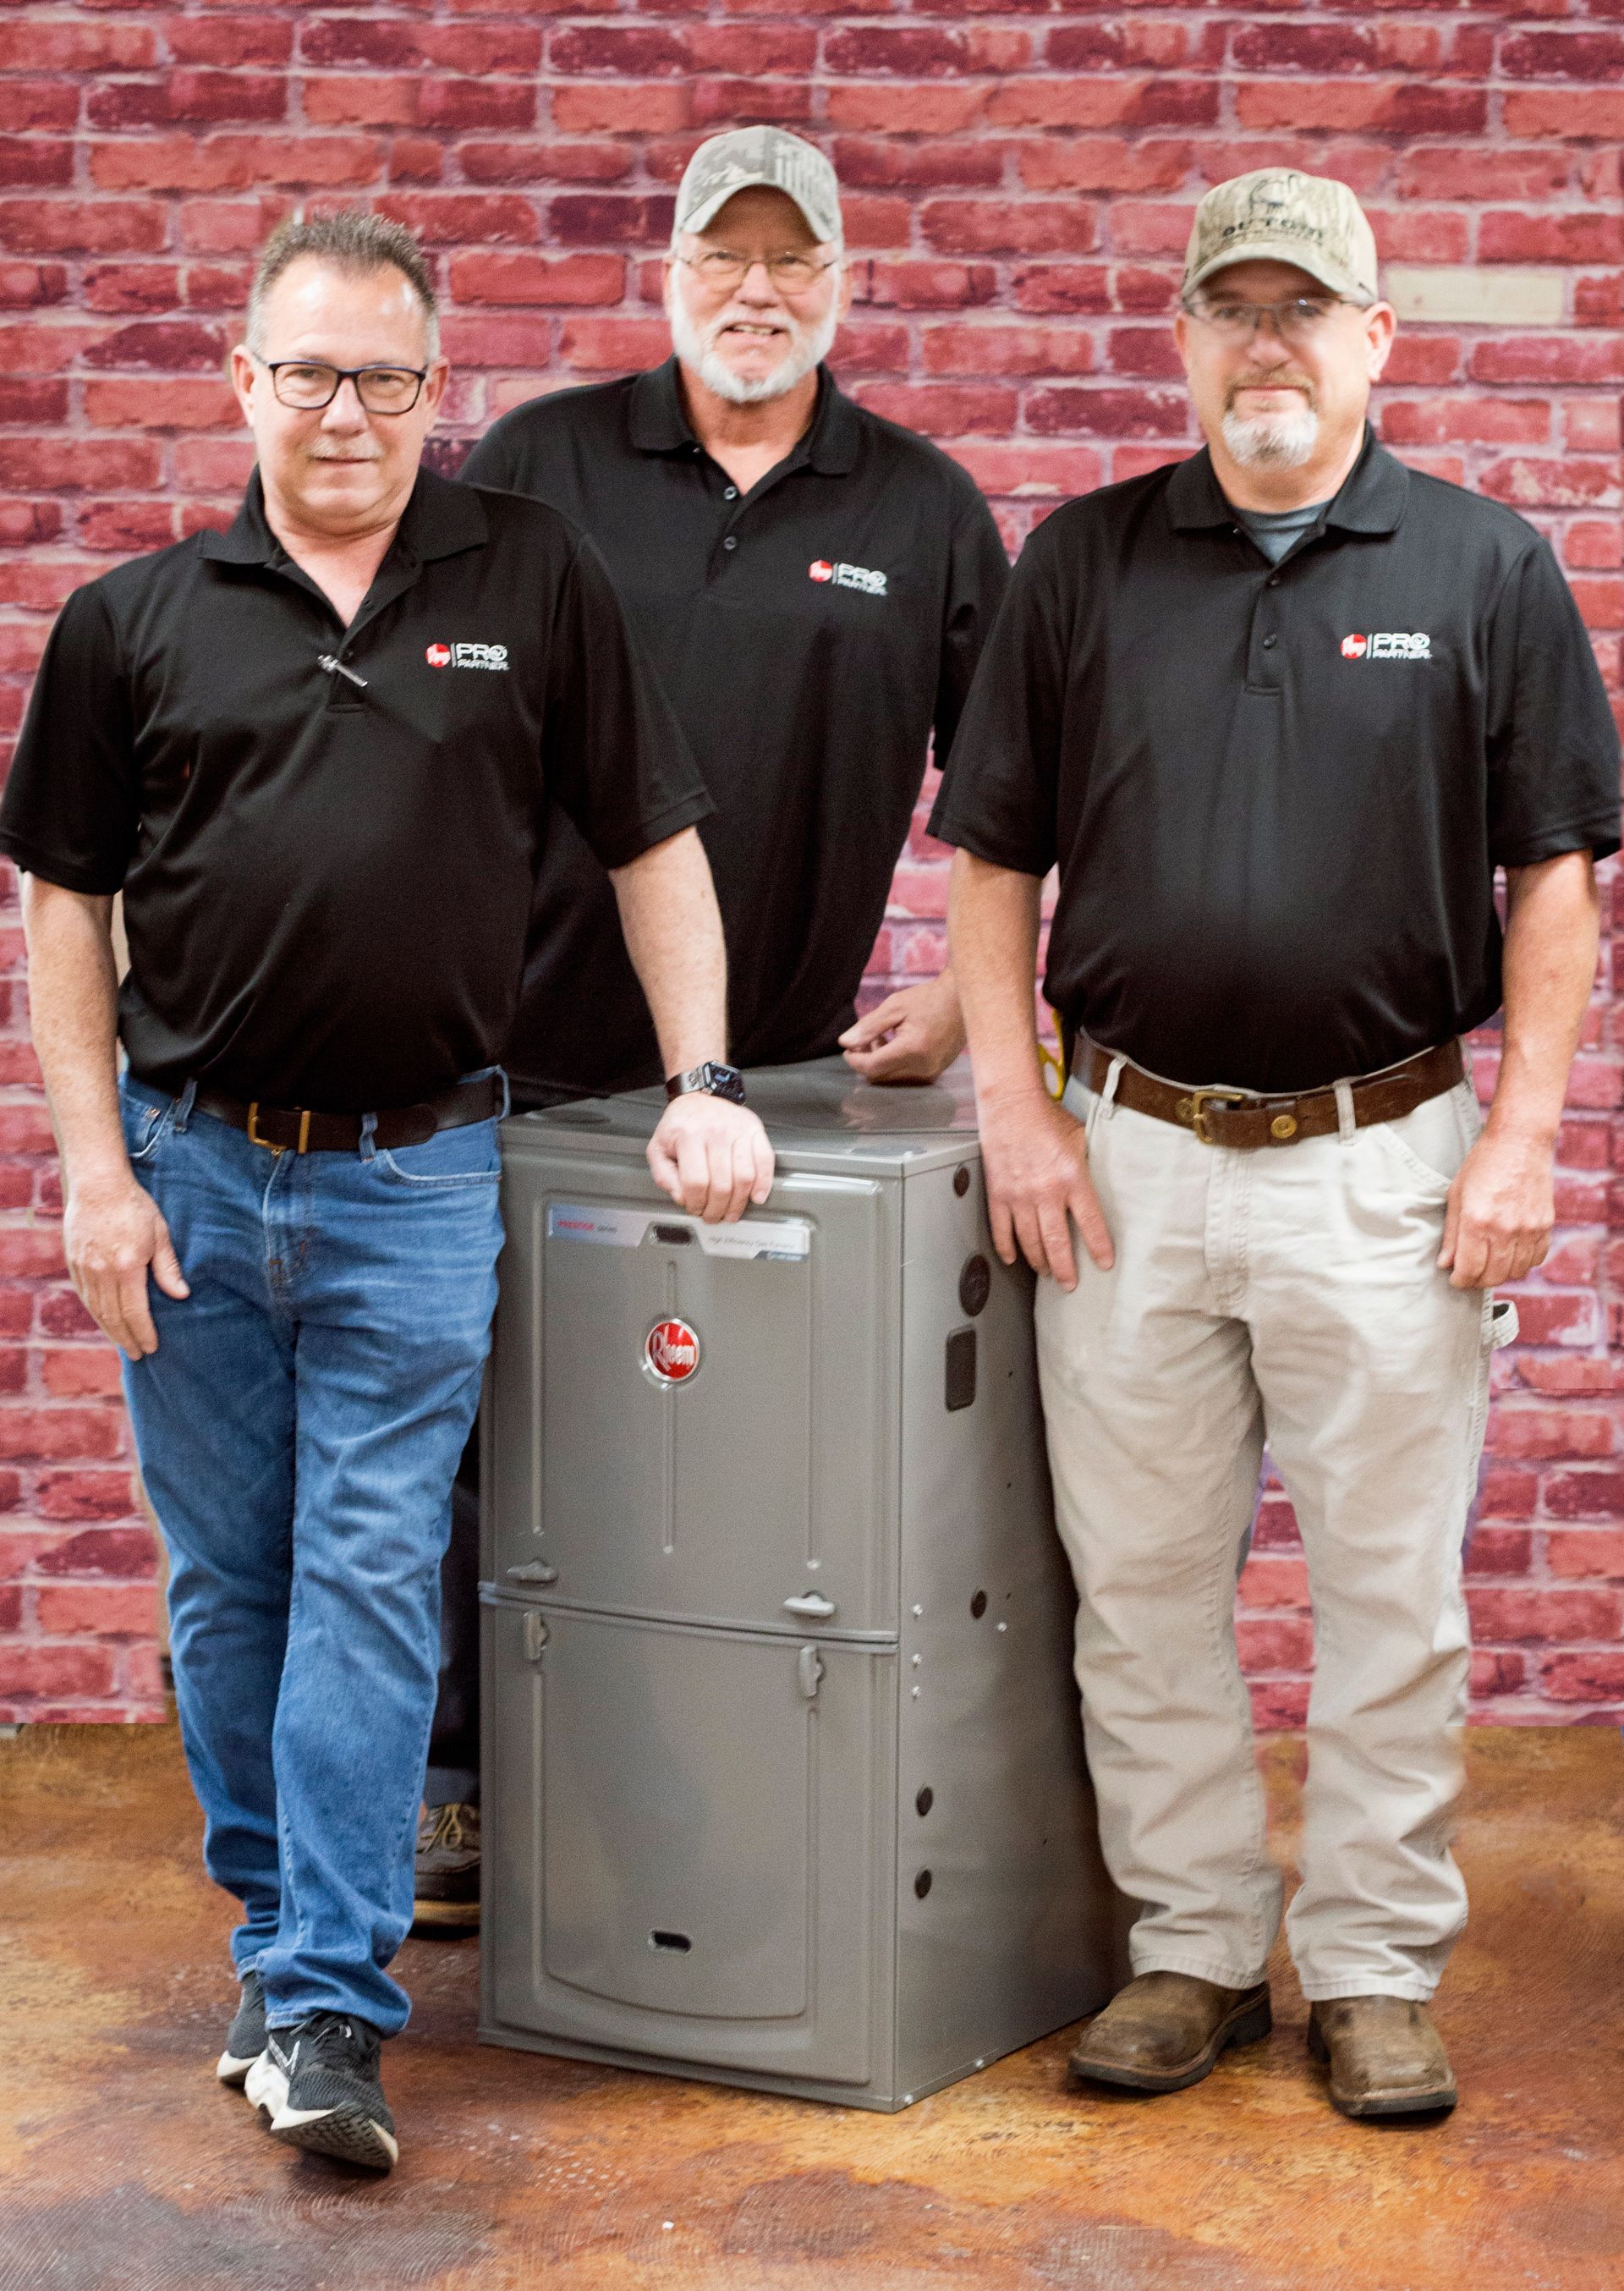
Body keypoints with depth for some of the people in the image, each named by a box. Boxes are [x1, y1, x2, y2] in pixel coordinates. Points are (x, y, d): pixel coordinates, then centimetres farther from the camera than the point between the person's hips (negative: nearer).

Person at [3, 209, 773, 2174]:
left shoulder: (532, 585, 3)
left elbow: (654, 845, 6)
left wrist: (701, 1086, -3)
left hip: (413, 1180, -1)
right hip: (190, 1164, 2)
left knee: (368, 1582, -4)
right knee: (226, 1586, 10)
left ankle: (325, 2008, -1)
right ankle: (277, 1930, 27)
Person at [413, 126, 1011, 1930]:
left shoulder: (925, 512, 6)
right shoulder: (539, 466, 4)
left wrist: (964, 994, 0)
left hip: (784, 1083, 0)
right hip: (529, 1064, 0)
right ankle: (461, 1784, 16)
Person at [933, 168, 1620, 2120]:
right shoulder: (1084, 564, 6)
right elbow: (991, 860, 7)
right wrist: (1012, 1104, -1)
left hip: (1385, 1160, -2)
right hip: (1129, 1154, 2)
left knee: (1390, 1593, 4)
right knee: (1143, 1586, 8)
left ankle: (1374, 1969, 16)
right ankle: (1192, 1943, 21)